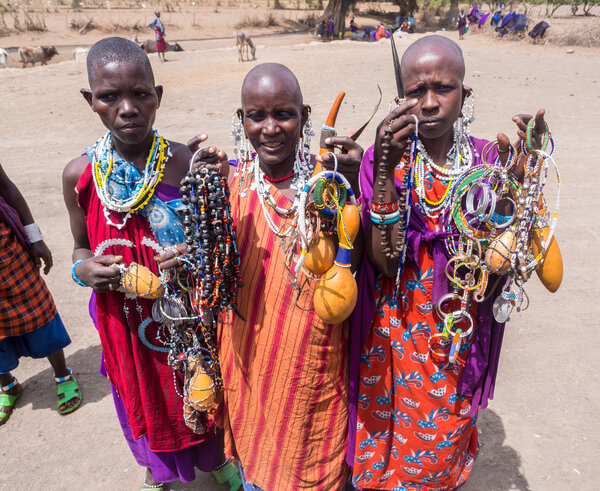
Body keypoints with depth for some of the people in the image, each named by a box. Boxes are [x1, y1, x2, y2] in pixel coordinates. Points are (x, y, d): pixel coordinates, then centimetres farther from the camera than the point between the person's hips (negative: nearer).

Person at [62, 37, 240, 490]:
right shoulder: (81, 174, -10)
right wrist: (84, 269, -15)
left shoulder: (190, 164, -17)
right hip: (126, 320, 2)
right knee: (145, 400, 25)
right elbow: (82, 245, 6)